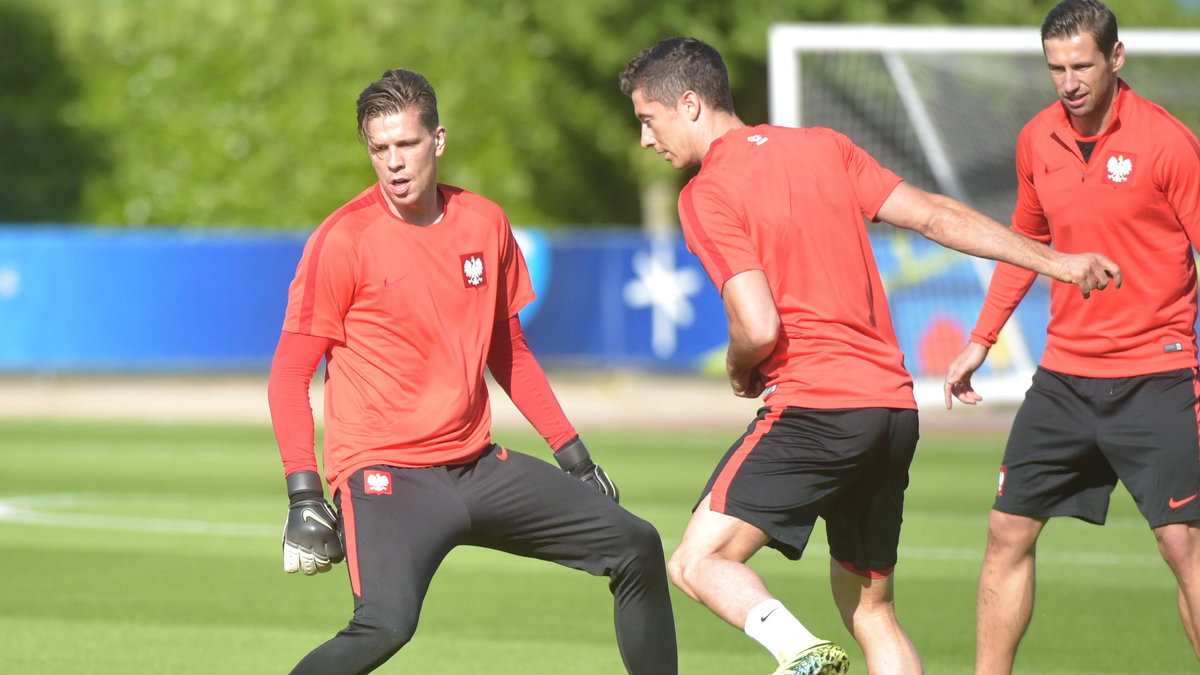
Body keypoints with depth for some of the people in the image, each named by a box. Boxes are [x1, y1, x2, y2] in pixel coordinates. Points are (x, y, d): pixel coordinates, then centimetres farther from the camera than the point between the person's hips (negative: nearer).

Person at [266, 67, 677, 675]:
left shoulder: (485, 224, 7)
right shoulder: (344, 240, -9)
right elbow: (290, 376, -8)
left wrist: (572, 452, 18)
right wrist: (304, 496, -17)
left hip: (479, 465, 6)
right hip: (384, 474, -6)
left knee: (636, 548, 4)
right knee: (386, 624, -32)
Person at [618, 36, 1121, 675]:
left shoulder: (706, 195, -7)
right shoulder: (824, 147, 13)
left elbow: (759, 327, -16)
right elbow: (935, 215, 11)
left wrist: (738, 371, 7)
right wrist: (1055, 261, 15)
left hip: (813, 408, -8)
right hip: (894, 405, 8)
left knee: (699, 563, -10)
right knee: (870, 609, 17)